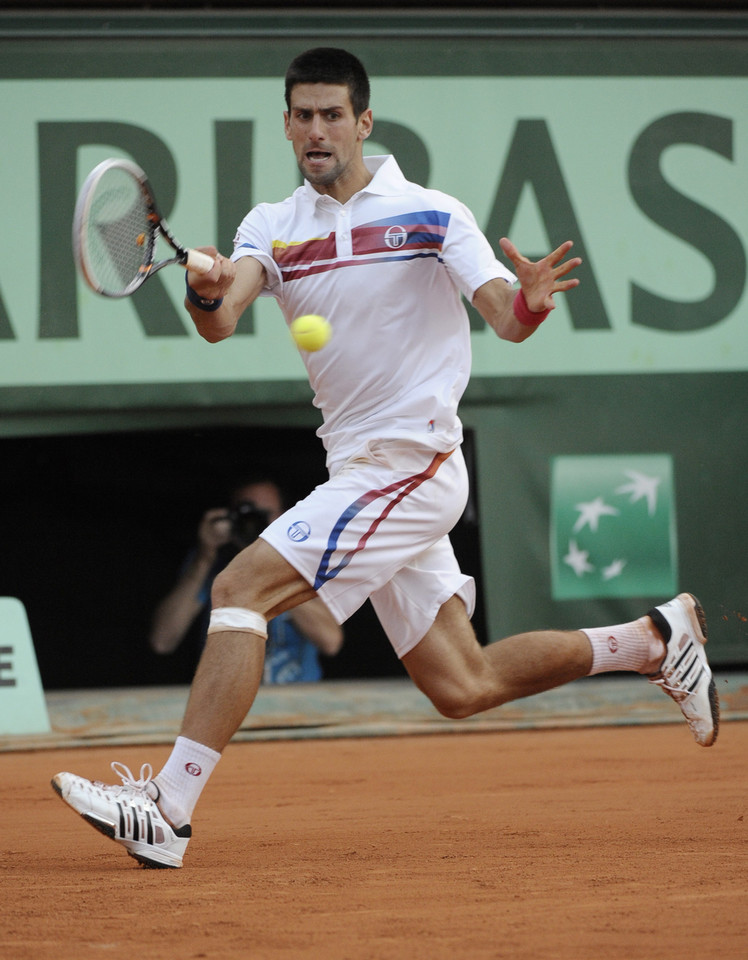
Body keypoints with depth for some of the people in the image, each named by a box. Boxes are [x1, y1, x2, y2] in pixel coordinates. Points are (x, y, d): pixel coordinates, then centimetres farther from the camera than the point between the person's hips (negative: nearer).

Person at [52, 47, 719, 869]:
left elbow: (506, 320, -13)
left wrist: (530, 300, -37)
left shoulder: (429, 215, -5)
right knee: (464, 687, 10)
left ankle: (166, 812, -21)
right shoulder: (274, 227, 8)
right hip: (360, 471, 7)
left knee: (240, 588, -18)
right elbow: (221, 323, -8)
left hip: (409, 465, -7)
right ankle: (655, 640, 27)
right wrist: (206, 292, -33)